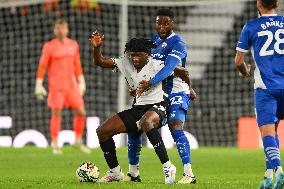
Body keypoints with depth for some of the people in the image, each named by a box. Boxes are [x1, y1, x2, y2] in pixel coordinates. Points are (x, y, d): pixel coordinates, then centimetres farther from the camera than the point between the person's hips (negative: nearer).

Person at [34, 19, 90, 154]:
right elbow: (42, 66, -4)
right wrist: (39, 85, -8)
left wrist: (81, 82, 16)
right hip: (56, 86, -4)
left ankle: (78, 141, 16)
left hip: (72, 86, 4)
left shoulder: (73, 45, 9)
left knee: (81, 112, 1)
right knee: (56, 114, -6)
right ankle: (55, 145, 2)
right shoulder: (49, 46, -4)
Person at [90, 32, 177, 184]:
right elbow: (100, 62, 3)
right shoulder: (126, 63, 2)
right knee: (102, 131, -2)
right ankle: (115, 172, 15)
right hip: (137, 108, 7)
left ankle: (168, 167, -37)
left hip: (156, 107, -7)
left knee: (146, 122, -44)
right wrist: (96, 47, -16)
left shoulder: (156, 66, -13)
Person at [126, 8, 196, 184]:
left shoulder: (177, 43, -14)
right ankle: (133, 173, 15)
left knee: (175, 128, -26)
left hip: (176, 92, -8)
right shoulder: (154, 40, 10)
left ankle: (189, 174, -28)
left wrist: (150, 83, -41)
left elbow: (169, 68, -29)